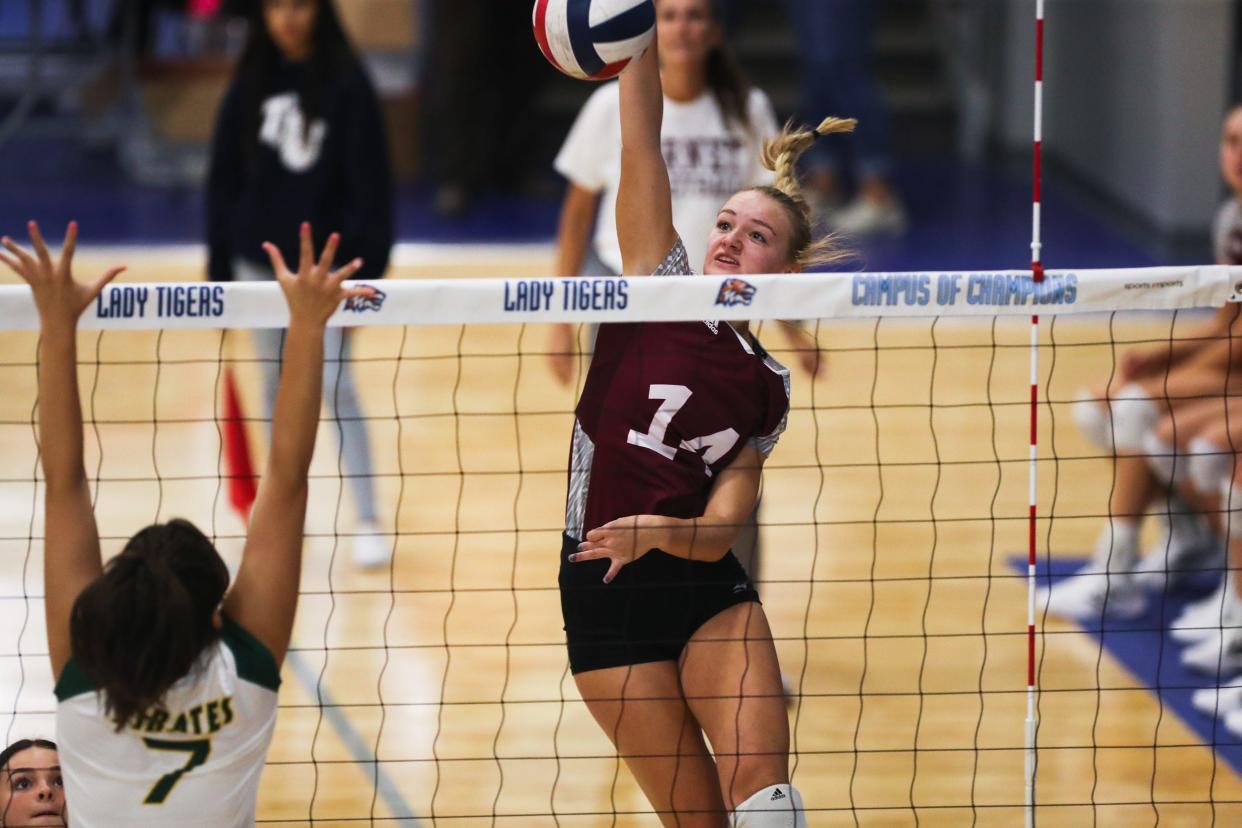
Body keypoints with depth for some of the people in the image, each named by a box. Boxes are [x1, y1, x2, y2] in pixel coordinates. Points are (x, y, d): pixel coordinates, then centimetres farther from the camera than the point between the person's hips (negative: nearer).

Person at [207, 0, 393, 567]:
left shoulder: (345, 86, -9)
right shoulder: (250, 85, 1)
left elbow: (370, 185, -9)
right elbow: (224, 181, 7)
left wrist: (366, 274, -13)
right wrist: (219, 271, 5)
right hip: (260, 262, 4)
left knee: (334, 386, -8)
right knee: (276, 386, 11)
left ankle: (368, 522, -5)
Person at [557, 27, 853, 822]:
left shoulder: (767, 388, 8)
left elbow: (720, 529, -2)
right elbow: (641, 139, -5)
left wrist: (658, 533, -23)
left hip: (709, 590, 1)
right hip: (604, 595, -1)